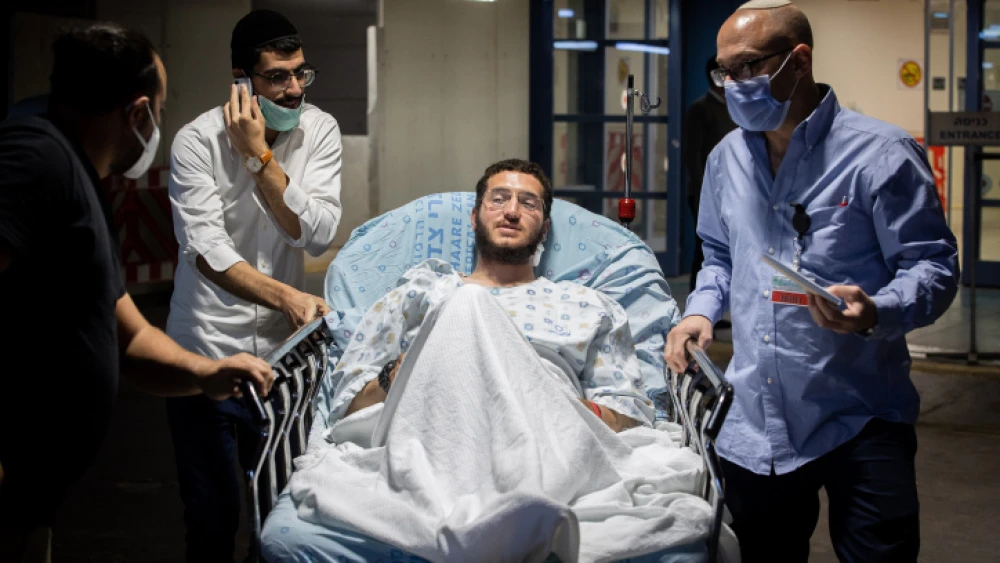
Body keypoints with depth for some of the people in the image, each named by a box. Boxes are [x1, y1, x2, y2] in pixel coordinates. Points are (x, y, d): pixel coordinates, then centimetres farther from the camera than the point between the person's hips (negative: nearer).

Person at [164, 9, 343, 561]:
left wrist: (259, 157, -18)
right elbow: (207, 251, -20)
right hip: (208, 346, -3)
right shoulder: (197, 141, -10)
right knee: (212, 515, 2)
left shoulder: (319, 131, -2)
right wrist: (288, 297, -31)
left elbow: (318, 234, -13)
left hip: (282, 347, 3)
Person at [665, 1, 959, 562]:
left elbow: (934, 266, -10)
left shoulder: (880, 153, -9)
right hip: (752, 427, 6)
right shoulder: (727, 159, 11)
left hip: (859, 425, -5)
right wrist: (702, 309, 4)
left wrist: (877, 313, -30)